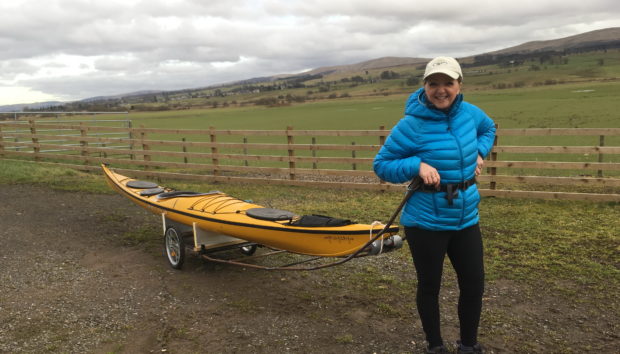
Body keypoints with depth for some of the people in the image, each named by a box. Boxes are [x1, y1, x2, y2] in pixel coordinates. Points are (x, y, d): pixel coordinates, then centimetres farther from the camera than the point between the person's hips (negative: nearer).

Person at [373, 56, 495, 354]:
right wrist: (417, 165, -27)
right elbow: (381, 165, -12)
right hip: (426, 222, -5)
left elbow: (489, 129, 22)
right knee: (429, 286, 12)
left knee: (474, 284, 13)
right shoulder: (411, 125, -18)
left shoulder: (470, 113, -2)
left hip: (466, 219, 5)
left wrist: (480, 152, 3)